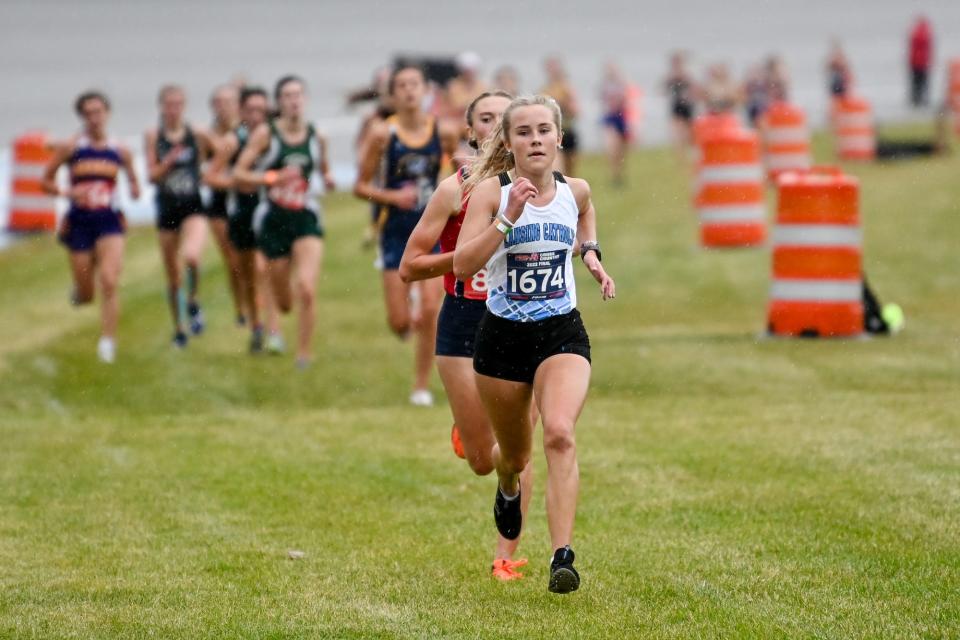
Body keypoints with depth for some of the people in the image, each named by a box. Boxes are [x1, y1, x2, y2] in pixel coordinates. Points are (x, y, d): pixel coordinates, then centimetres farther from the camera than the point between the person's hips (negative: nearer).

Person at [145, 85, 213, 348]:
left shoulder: (198, 136, -2)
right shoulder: (153, 137, 0)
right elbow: (152, 175, -4)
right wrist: (169, 160, -19)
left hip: (193, 207, -2)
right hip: (167, 208, 2)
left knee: (191, 256, -30)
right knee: (172, 277, 10)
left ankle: (193, 302, -2)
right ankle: (178, 329, 27)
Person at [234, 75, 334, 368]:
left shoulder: (316, 137, 3)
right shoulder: (266, 133, -6)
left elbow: (324, 168, 20)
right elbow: (239, 173, -7)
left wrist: (328, 179, -3)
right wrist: (273, 178, -21)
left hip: (306, 219, 1)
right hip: (273, 220, -1)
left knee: (307, 290, -19)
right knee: (283, 302, 8)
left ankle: (304, 354, -7)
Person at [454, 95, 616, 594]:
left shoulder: (575, 191, 0)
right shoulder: (490, 191, -10)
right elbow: (463, 265, -23)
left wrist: (590, 253, 10)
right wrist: (509, 217, -29)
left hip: (562, 333, 0)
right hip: (502, 336, 0)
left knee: (559, 434, -26)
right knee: (514, 454, 16)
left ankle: (562, 557, -29)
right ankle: (508, 491, 55)